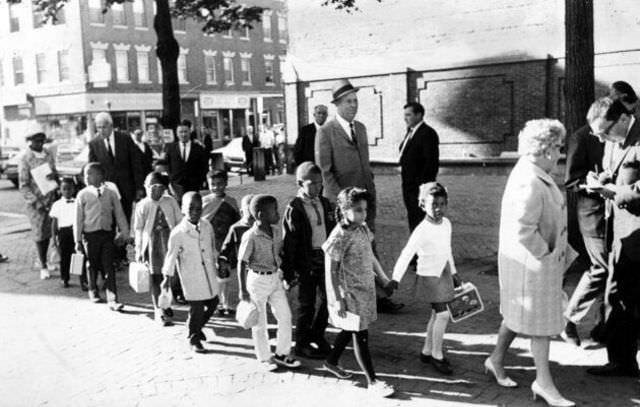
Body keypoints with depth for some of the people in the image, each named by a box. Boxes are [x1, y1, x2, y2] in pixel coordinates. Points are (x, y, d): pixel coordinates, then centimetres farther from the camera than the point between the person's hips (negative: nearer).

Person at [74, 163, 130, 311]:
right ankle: (93, 292, 36)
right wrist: (78, 240, -1)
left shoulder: (110, 194, 4)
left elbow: (119, 214, 9)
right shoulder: (83, 195, 0)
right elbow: (78, 218, 1)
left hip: (107, 233, 0)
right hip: (90, 234, 0)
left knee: (108, 267, -4)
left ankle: (112, 300, -5)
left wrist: (124, 232, 6)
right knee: (93, 265, 12)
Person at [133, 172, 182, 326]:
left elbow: (179, 222, 9)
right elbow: (138, 229, 1)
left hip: (169, 241, 2)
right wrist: (139, 250, -1)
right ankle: (158, 310, 7)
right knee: (155, 277, 0)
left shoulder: (171, 202, 3)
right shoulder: (142, 205, -3)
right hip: (152, 243, -2)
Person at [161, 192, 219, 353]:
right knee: (196, 309, 0)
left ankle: (197, 327, 39)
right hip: (191, 278, -5)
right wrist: (167, 277, -1)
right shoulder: (178, 233, -14)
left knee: (213, 303, 14)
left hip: (209, 275, 6)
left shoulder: (207, 227, 0)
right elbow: (171, 256, -5)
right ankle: (194, 338, 22)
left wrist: (216, 264, 18)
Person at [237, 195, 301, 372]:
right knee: (260, 322, 7)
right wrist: (243, 290, -14)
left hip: (275, 278, 7)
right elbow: (241, 263, -15)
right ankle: (264, 359, 23)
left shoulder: (277, 232, 1)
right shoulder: (251, 236, -19)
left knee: (285, 316, 10)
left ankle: (281, 354, 26)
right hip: (258, 280, -7)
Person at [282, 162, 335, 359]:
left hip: (326, 257, 6)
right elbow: (289, 241, -12)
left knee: (328, 299, 12)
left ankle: (316, 334, 34)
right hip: (306, 261, -6)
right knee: (306, 305, 4)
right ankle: (301, 344, 21)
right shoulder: (294, 208, -12)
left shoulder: (324, 203, 6)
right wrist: (289, 272, -14)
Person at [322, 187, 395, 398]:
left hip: (365, 289, 8)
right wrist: (337, 299, -19)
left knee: (351, 330, 22)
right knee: (361, 336, 0)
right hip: (350, 293, -8)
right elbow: (331, 270, -19)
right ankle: (372, 381, 10)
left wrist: (384, 279, 19)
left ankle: (332, 361, 43)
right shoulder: (339, 237, -22)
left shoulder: (363, 229, 3)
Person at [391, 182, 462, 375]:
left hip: (444, 274, 7)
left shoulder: (446, 224, 1)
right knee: (443, 314, -9)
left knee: (437, 314, 13)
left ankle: (427, 352, 27)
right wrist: (396, 278, -28)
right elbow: (407, 254, -23)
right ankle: (437, 355, 5)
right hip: (429, 275, -7)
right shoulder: (422, 230, -21)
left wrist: (453, 272, 22)